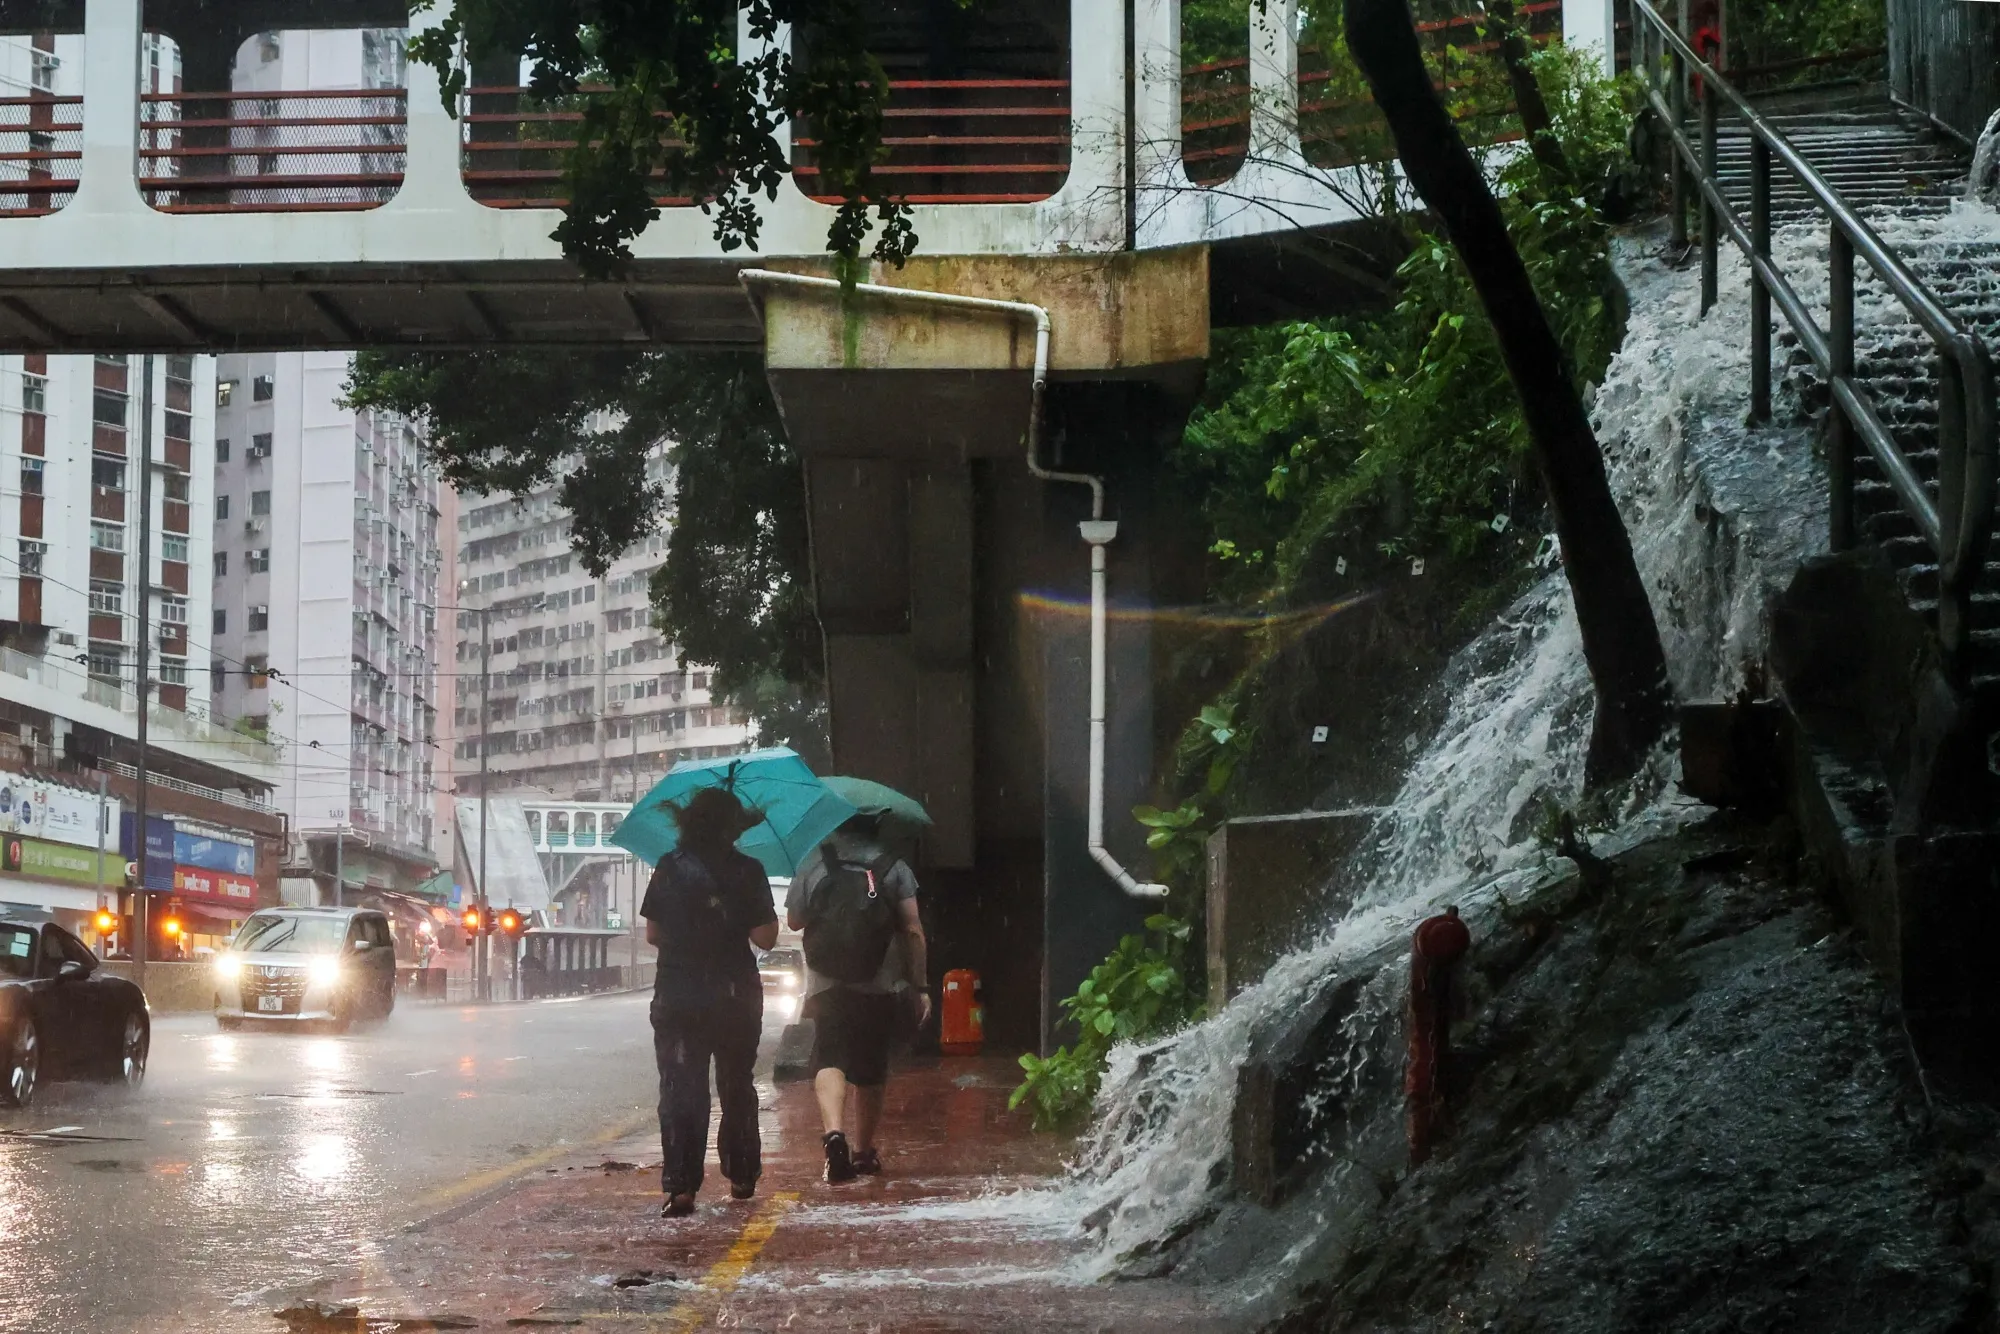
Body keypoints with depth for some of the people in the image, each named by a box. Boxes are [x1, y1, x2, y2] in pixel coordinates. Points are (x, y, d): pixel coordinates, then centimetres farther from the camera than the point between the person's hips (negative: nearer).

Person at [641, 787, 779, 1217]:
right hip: (735, 996, 0)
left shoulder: (669, 869, -1)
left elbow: (652, 934, 4)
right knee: (737, 1087, 18)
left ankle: (680, 1186, -13)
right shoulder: (747, 872, -6)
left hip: (676, 999, 0)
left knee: (680, 1090, -2)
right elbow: (764, 938, -8)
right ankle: (741, 1175, 25)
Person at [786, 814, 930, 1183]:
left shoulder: (814, 862, 2)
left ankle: (833, 1131, -33)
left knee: (829, 1060, -8)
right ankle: (864, 1151, 24)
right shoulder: (894, 868, 1)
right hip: (878, 987, 1)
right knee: (870, 1072, 14)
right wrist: (920, 987, 1)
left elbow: (794, 920, 10)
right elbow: (912, 931, -3)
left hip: (826, 986, -1)